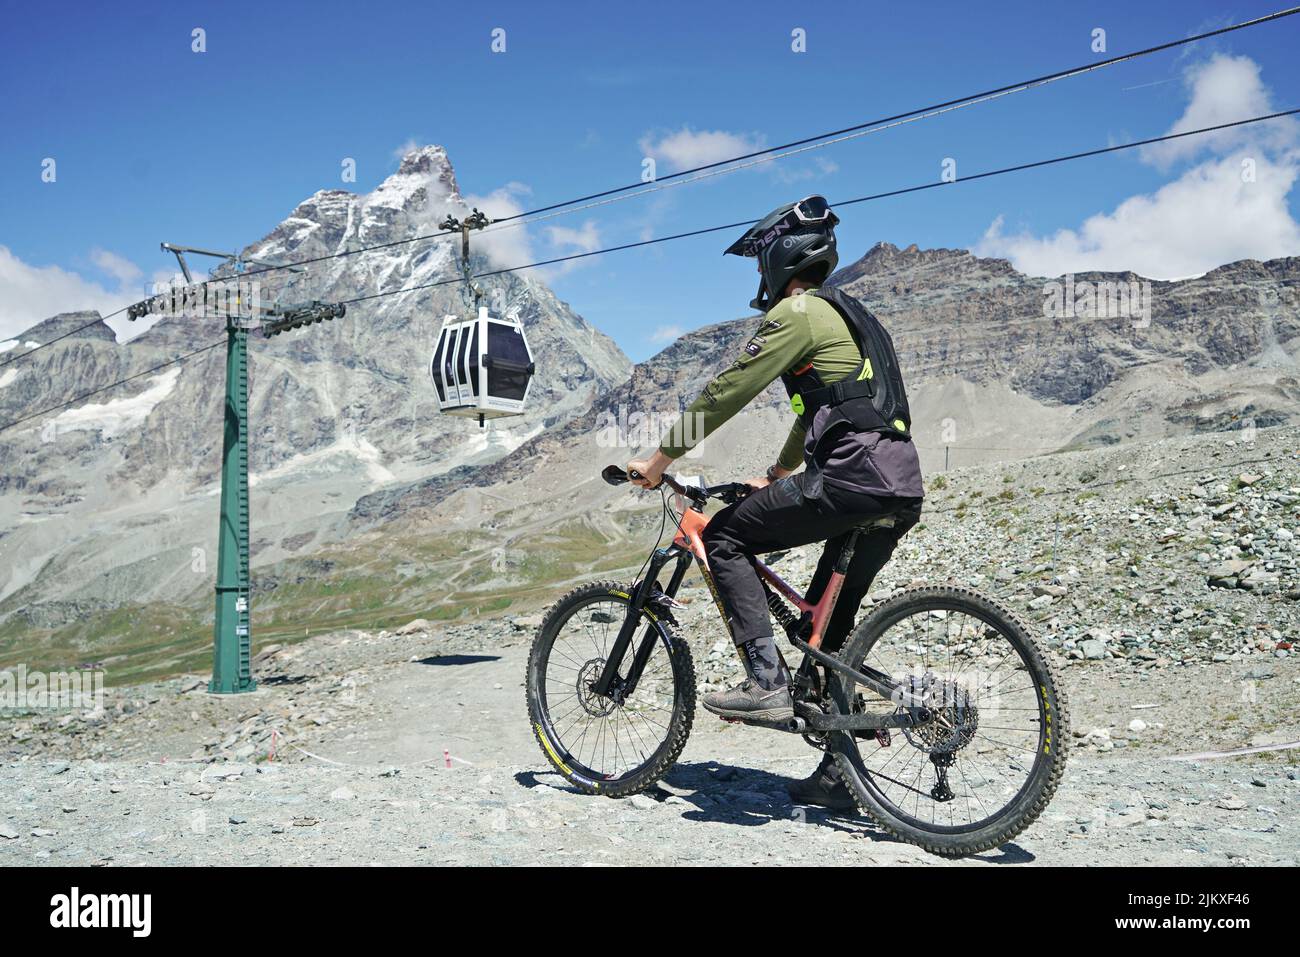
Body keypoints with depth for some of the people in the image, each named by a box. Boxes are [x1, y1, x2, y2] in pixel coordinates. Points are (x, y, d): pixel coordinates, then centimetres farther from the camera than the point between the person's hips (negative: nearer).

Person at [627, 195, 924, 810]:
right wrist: (775, 477, 44)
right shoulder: (843, 314, 28)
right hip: (901, 487, 10)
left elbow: (726, 391, -6)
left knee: (724, 537, -1)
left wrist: (660, 459, 1)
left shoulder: (797, 311, -2)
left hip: (852, 475, -10)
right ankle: (839, 772, 19)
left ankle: (766, 682, -8)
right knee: (828, 630, 16)